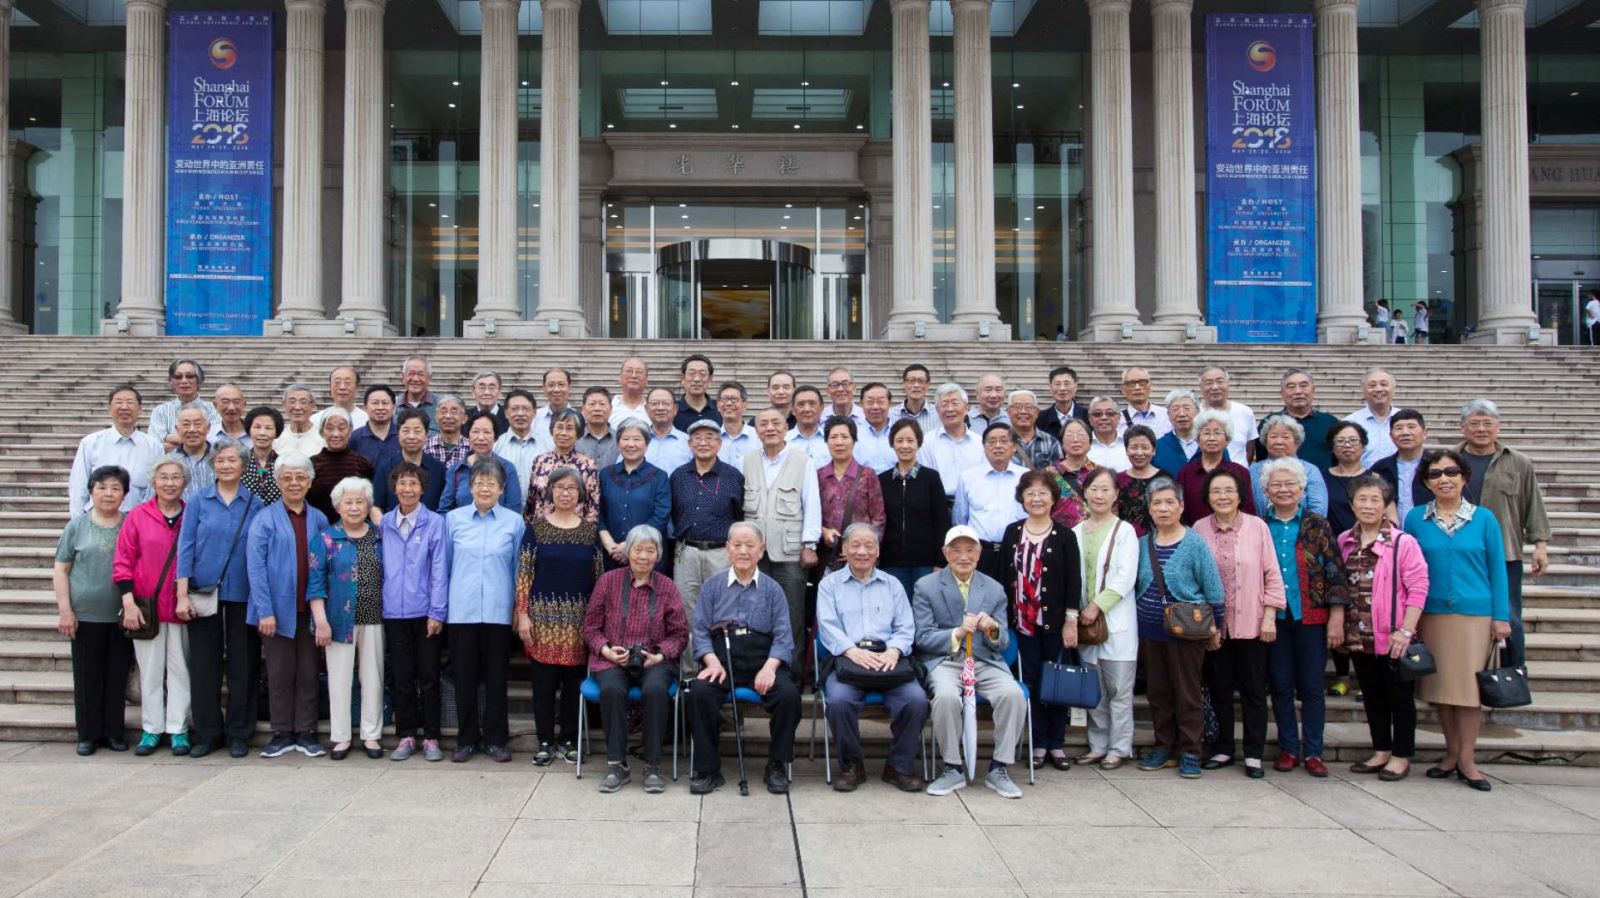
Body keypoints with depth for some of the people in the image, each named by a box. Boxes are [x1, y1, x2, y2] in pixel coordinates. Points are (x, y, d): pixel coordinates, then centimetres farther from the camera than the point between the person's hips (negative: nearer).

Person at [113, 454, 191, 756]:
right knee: (149, 669, 6)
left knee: (180, 669, 4)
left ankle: (178, 730, 12)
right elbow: (123, 562, 1)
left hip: (181, 607, 0)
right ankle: (152, 730, 16)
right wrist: (128, 602, -7)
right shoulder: (137, 517, 1)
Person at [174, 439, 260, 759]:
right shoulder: (198, 502, 4)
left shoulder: (255, 504, 4)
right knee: (204, 664, 5)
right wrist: (182, 595, -7)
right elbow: (185, 548, 0)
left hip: (242, 594, 0)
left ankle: (239, 733, 15)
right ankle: (206, 733, 17)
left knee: (243, 665, 4)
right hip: (204, 591, 0)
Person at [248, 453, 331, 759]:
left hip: (309, 609, 3)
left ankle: (306, 734, 17)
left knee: (308, 673, 8)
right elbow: (256, 566, -8)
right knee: (280, 674, 6)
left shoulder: (319, 519, 7)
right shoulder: (265, 518, -3)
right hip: (278, 608, -3)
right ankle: (282, 734, 17)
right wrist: (265, 611, -15)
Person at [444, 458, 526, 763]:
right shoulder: (454, 519, 5)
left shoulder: (514, 522, 3)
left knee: (496, 676, 6)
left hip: (498, 611, 0)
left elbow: (519, 568, 7)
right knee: (464, 676, 7)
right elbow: (444, 564, 8)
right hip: (461, 611, 1)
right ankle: (466, 739, 18)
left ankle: (495, 739, 16)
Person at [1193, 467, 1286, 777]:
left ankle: (1253, 754, 17)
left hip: (1251, 623, -1)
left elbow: (1272, 575, -1)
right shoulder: (1199, 529, -1)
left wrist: (1270, 617, -5)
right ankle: (1222, 749, 23)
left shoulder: (1257, 526, -4)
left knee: (1253, 690, 7)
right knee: (1218, 688, 11)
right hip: (1213, 625, 1)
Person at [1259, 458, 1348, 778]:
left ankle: (1313, 751, 13)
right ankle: (1288, 748, 18)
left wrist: (1336, 618, -8)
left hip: (1311, 618, -1)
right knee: (1281, 686, 8)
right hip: (1273, 618, 2)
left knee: (1312, 687, 4)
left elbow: (1335, 573, -2)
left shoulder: (1318, 526, 0)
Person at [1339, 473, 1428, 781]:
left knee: (1400, 696, 7)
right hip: (1358, 637, 5)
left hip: (1392, 637, -5)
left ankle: (1402, 756, 18)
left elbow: (1418, 587, -12)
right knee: (1372, 695, 15)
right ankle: (1381, 751, 28)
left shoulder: (1403, 542, -11)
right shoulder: (1344, 542, 6)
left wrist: (1405, 631, -16)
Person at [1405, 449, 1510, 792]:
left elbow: (1497, 569, 4)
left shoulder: (1484, 519, 1)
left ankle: (1467, 758, 9)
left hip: (1474, 614, -1)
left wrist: (1501, 616, -1)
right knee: (1440, 685, 7)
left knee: (1469, 685, 0)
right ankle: (1452, 752, 20)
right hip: (1431, 614, 1)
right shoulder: (1415, 519, 3)